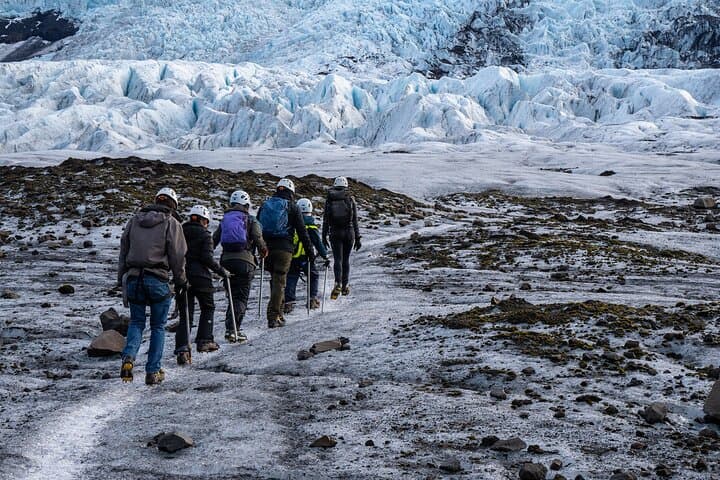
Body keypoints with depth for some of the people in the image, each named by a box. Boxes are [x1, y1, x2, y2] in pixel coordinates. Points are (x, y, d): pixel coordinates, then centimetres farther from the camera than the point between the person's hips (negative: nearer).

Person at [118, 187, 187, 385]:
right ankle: (153, 371, 7)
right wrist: (180, 281, 9)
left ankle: (128, 357, -11)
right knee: (158, 326, 8)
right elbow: (178, 256, -3)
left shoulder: (135, 220, 10)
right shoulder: (172, 223, -2)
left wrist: (122, 278, 20)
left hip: (133, 278, 3)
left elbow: (123, 249, 13)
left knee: (136, 322, 14)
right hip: (158, 280, -3)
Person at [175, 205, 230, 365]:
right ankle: (204, 341, 15)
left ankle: (182, 347, -13)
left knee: (185, 314, 4)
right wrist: (222, 271, -4)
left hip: (182, 277, 4)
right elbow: (207, 258, -13)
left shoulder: (180, 233, 10)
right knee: (208, 308, 19)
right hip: (200, 277, -4)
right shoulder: (205, 235, -4)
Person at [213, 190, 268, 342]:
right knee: (241, 297, -2)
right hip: (245, 261, -4)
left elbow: (214, 240, 12)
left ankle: (230, 328, 13)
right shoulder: (251, 220, 4)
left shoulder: (224, 220, 17)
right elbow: (258, 238, -8)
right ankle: (233, 329, -15)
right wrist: (264, 251, 9)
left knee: (233, 295, 16)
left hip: (226, 261, 4)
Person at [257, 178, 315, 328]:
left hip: (266, 248, 5)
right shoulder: (292, 207, 1)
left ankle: (278, 314, 22)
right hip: (283, 248, -5)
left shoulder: (265, 205, 14)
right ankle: (273, 317, -11)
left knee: (275, 280, 18)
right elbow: (302, 233, 0)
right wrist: (310, 252, 6)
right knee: (279, 281, -4)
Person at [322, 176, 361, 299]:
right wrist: (357, 238, 4)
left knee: (337, 259, -2)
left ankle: (338, 283, -23)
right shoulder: (350, 200, 0)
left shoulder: (329, 200, 2)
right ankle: (345, 285, 17)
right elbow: (355, 221, 0)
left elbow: (325, 221, 2)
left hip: (335, 233, 0)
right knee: (346, 259, 13)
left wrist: (324, 237, 7)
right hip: (349, 232, 0)